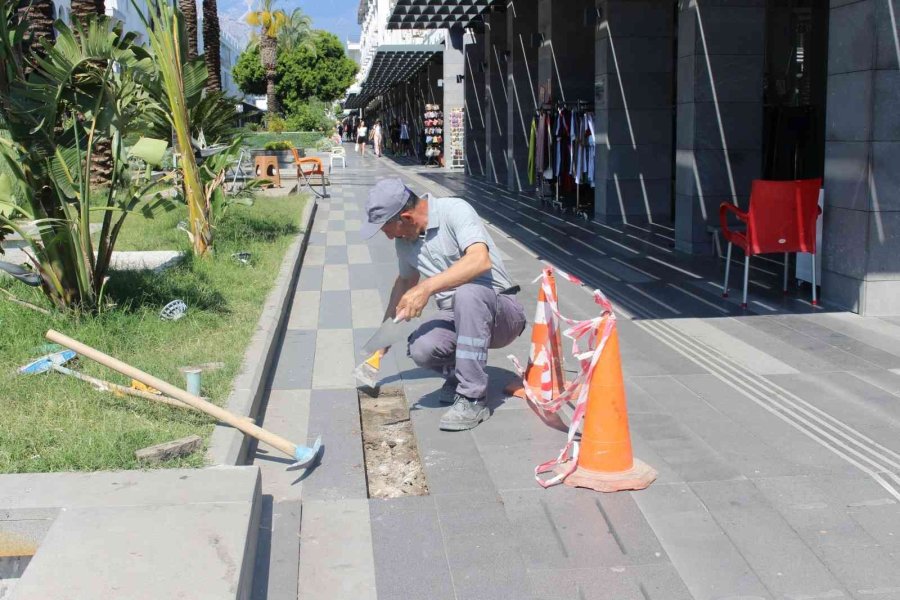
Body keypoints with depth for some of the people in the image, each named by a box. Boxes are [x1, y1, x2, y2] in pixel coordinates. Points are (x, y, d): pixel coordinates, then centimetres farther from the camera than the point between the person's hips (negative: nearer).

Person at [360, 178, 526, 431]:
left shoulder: (454, 211, -18)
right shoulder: (404, 239, 4)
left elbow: (480, 260, -34)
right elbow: (405, 280, 23)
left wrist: (427, 287, -38)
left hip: (501, 311, -5)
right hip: (457, 318, 5)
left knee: (468, 292, -39)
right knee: (420, 348, -27)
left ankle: (472, 399, -27)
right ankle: (457, 371, 9)